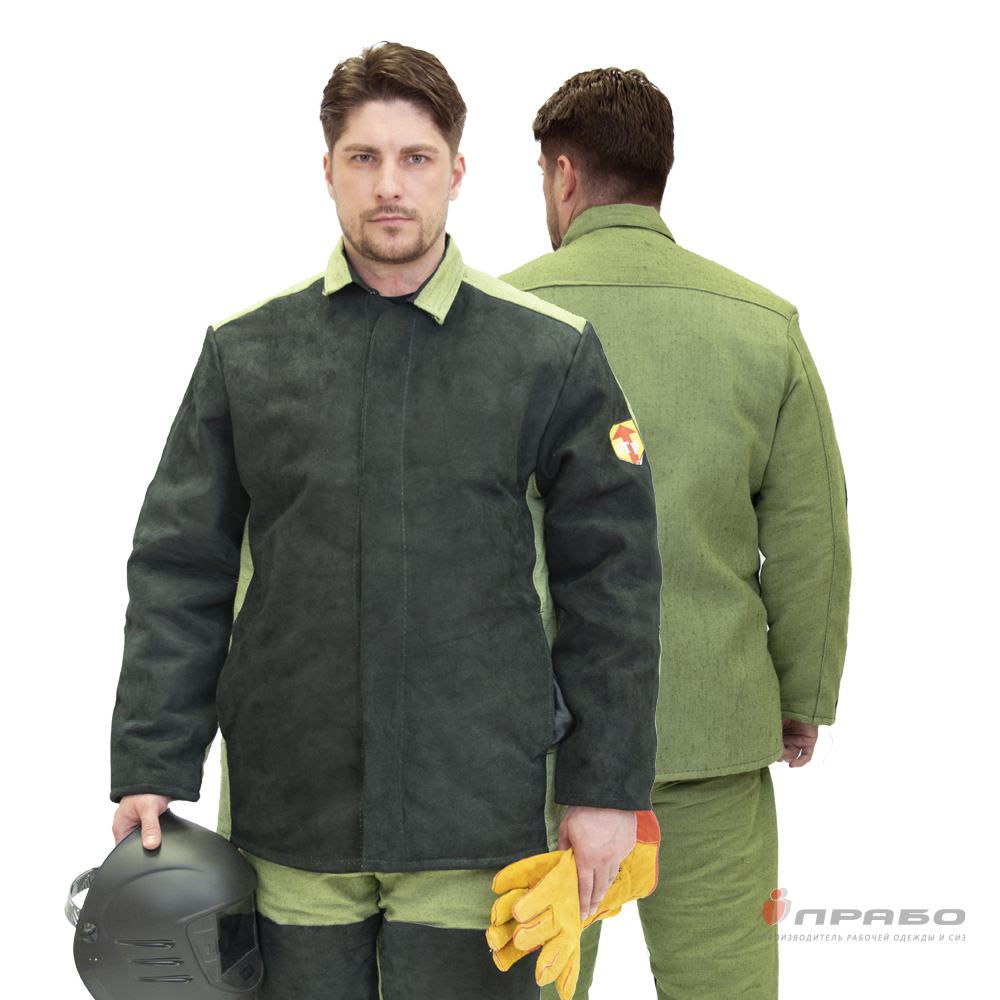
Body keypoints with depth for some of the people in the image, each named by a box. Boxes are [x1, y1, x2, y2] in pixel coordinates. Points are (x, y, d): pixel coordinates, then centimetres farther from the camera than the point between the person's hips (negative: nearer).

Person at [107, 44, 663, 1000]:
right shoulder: (245, 352, 5)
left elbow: (611, 582, 2)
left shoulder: (553, 355, 1)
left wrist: (605, 786, -1)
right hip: (290, 814, 2)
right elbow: (178, 573, 6)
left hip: (477, 814, -1)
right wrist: (151, 771, 0)